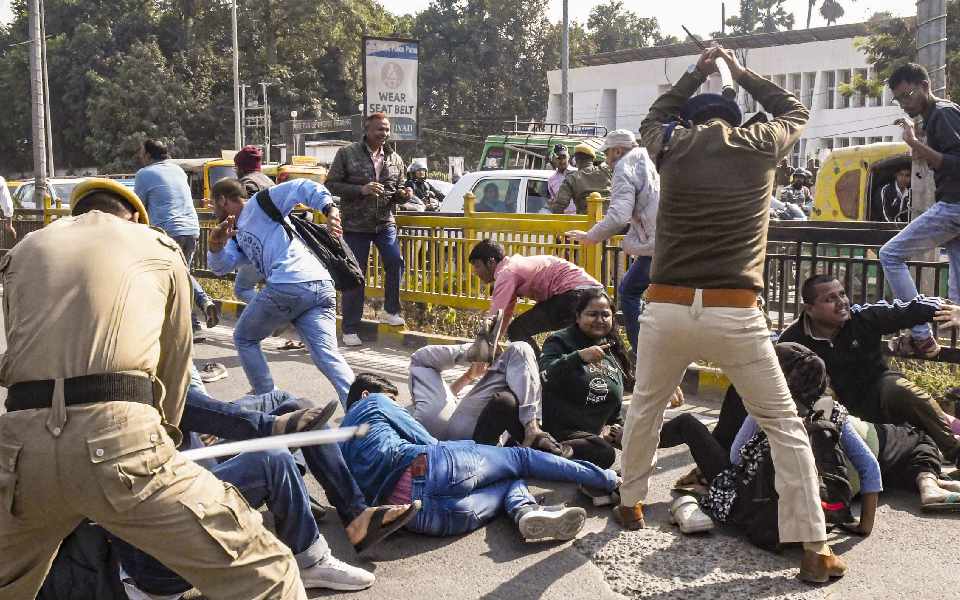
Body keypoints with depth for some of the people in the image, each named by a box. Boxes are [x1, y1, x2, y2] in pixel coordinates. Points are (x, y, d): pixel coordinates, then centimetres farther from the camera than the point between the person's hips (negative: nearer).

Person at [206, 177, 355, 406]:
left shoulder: (259, 205, 10)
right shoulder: (237, 235, 34)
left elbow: (302, 187, 0)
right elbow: (221, 266, 18)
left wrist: (330, 209, -15)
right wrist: (215, 246, -2)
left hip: (288, 286, -8)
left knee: (245, 339, 14)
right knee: (327, 356, -3)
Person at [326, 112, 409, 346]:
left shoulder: (395, 159, 8)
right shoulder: (347, 154, -3)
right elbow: (331, 185, -5)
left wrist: (404, 195, -5)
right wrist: (360, 190, -18)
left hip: (385, 223, 3)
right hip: (355, 225, -3)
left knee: (395, 261, -18)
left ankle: (391, 311, 5)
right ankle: (350, 329, 12)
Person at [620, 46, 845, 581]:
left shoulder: (673, 146, 7)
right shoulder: (758, 147, 5)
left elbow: (655, 118, 32)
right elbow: (796, 111, 28)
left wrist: (695, 74, 33)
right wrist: (742, 73, 33)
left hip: (667, 310, 2)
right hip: (735, 315, -1)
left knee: (645, 410, 25)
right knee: (784, 424, 9)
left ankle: (631, 502, 39)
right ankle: (814, 548, 8)